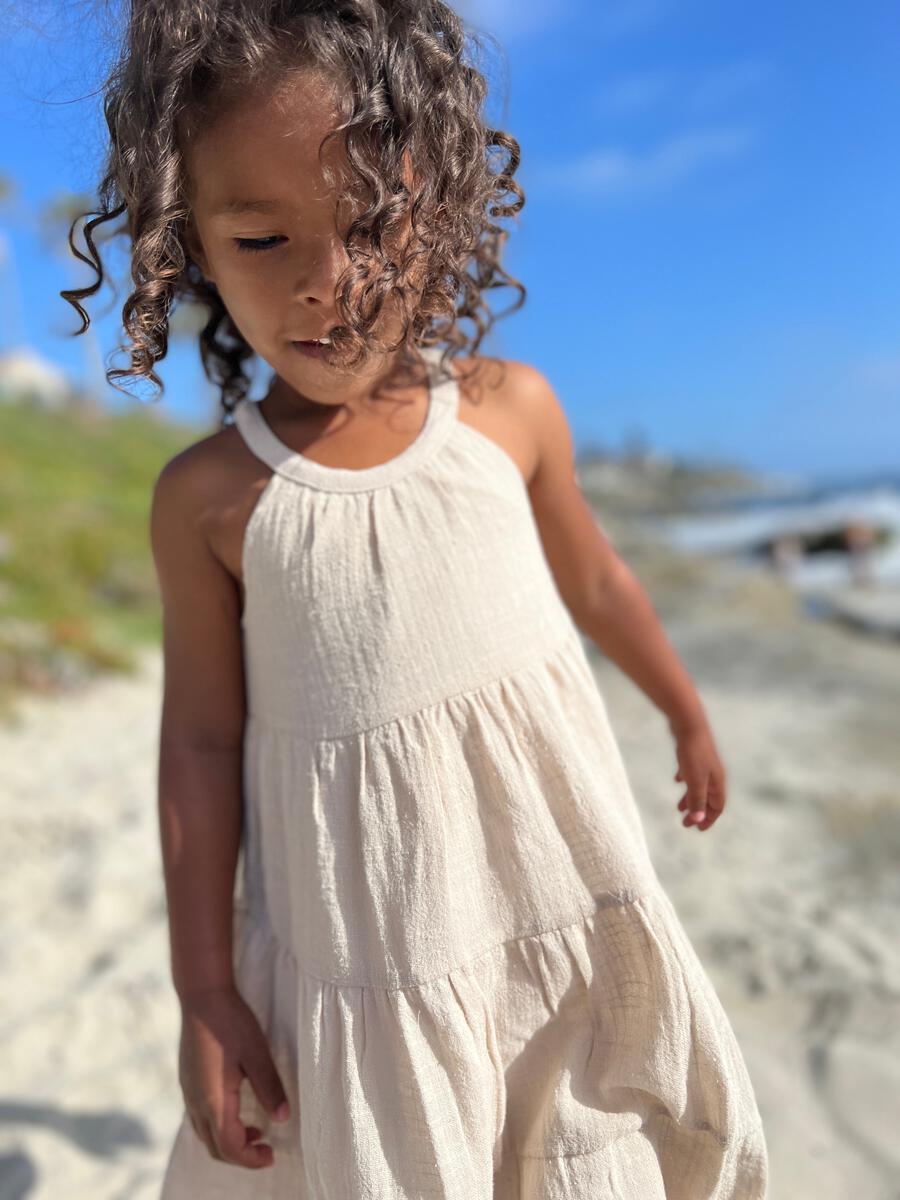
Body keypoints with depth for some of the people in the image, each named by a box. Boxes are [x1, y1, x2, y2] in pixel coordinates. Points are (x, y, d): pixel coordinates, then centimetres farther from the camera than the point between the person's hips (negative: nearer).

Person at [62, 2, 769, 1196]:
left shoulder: (510, 409, -5)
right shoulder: (206, 498, -10)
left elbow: (593, 579, 10)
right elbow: (204, 741, -5)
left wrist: (688, 713, 24)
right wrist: (204, 991, -2)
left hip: (554, 880, 2)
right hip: (362, 948, -1)